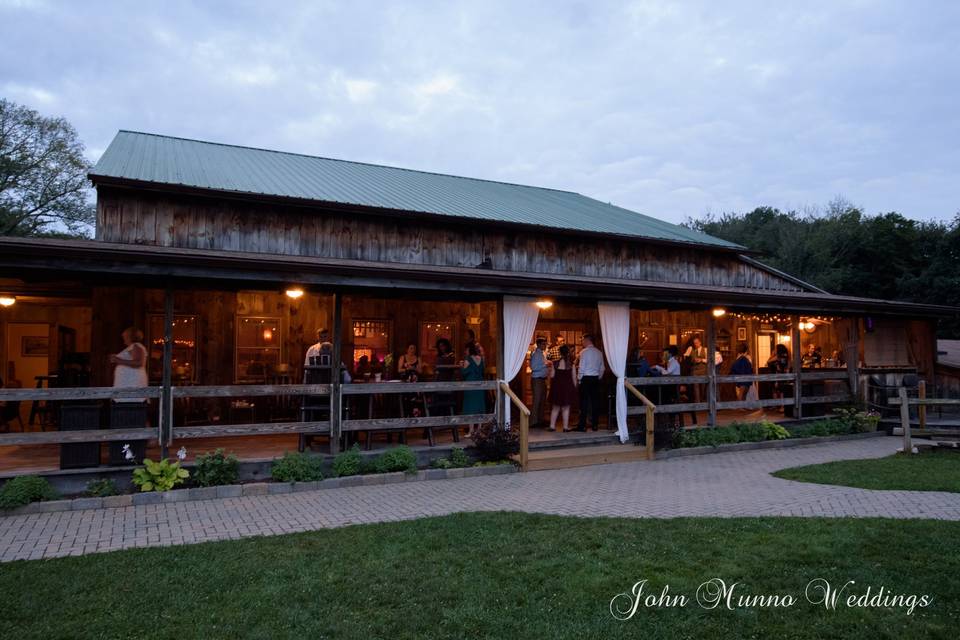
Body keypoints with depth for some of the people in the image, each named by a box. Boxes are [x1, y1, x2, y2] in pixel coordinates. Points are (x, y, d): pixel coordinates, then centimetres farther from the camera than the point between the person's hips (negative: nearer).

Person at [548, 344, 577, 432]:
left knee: (555, 407, 13)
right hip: (568, 387, -1)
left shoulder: (555, 364, -5)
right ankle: (566, 427, 9)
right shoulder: (571, 364, -7)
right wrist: (574, 388, 6)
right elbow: (574, 377, -5)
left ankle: (552, 426, 12)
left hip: (557, 387, 1)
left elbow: (552, 376, -2)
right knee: (566, 408, 8)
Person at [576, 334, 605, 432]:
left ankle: (582, 425, -2)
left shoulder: (584, 352, -9)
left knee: (584, 402, -2)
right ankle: (595, 424, 13)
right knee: (595, 401, 8)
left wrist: (579, 378, 0)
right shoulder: (599, 352, 7)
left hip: (586, 379, -5)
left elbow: (581, 367, -11)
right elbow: (602, 368, 10)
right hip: (596, 379, 5)